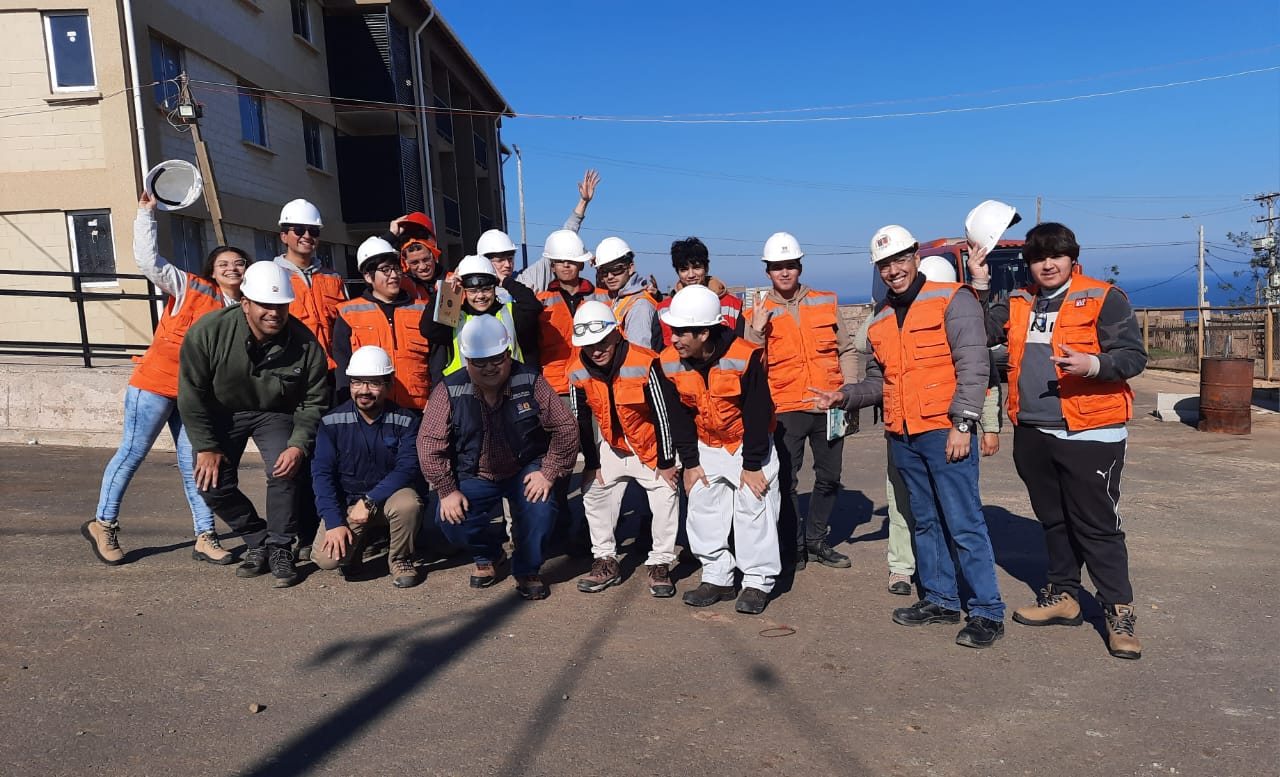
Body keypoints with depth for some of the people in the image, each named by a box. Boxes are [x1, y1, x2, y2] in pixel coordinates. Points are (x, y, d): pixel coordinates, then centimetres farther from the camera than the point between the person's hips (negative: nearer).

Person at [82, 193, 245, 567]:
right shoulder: (190, 287, -5)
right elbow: (148, 260, -14)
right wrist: (146, 214, -11)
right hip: (157, 382, -5)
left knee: (194, 463, 4)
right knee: (133, 451, 1)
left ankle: (205, 536, 5)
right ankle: (102, 523, 17)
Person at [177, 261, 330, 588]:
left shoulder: (305, 343, -22)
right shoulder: (208, 331, -24)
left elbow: (314, 402, -10)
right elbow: (192, 394, -15)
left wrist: (299, 445, -23)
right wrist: (206, 446, -15)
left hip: (277, 414, -1)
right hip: (223, 413, 1)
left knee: (285, 472, -23)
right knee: (212, 483, -9)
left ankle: (279, 549, -5)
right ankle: (258, 541, 11)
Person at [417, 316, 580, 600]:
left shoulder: (530, 382, -14)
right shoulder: (449, 392, -13)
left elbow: (564, 428, -10)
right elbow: (429, 444, -10)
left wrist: (548, 472, -15)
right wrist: (447, 490, -14)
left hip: (525, 471, -1)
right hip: (474, 477, 2)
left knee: (540, 508, -28)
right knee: (450, 520, -19)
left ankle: (527, 570, 2)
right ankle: (488, 556, 17)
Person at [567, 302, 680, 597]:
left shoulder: (644, 364, -28)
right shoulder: (578, 372, -14)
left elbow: (662, 414, -21)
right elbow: (582, 421, -2)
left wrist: (666, 462, -15)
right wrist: (592, 463, 1)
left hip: (651, 447, -4)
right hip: (613, 447, 5)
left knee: (666, 498, -8)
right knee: (594, 494, 5)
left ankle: (660, 564, 9)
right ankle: (605, 561, 18)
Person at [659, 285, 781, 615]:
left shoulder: (745, 358, -28)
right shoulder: (670, 363, -15)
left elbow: (758, 414, -21)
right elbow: (679, 417, -4)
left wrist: (752, 465, -17)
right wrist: (689, 462, -3)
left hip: (750, 443, -4)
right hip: (707, 446, 4)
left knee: (754, 508, -3)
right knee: (703, 509, 5)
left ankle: (758, 582, 10)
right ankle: (717, 578, 18)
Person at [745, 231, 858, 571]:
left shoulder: (826, 302, 7)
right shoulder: (759, 312, 1)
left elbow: (847, 351, 12)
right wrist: (757, 330, -16)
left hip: (829, 406, 3)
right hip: (786, 410, -3)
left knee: (829, 477, 12)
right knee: (787, 481, 1)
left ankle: (816, 540, 28)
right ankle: (794, 545, 18)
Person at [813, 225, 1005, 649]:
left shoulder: (952, 299, -5)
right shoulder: (880, 319, 15)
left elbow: (973, 365, -12)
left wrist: (962, 423, -18)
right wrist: (844, 396, 4)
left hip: (946, 432, -7)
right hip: (903, 437, 7)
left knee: (964, 522, -5)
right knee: (925, 521, 15)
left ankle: (987, 612, 5)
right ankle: (940, 599, 27)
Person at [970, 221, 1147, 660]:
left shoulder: (1103, 299, -5)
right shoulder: (1018, 305, 12)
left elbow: (1134, 356, -10)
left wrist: (1093, 364, -29)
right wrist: (980, 285, 0)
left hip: (1090, 434, -5)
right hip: (1032, 434, 6)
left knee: (1097, 525, 0)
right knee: (1053, 520, 16)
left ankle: (1119, 611, 13)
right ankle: (1064, 595, 31)